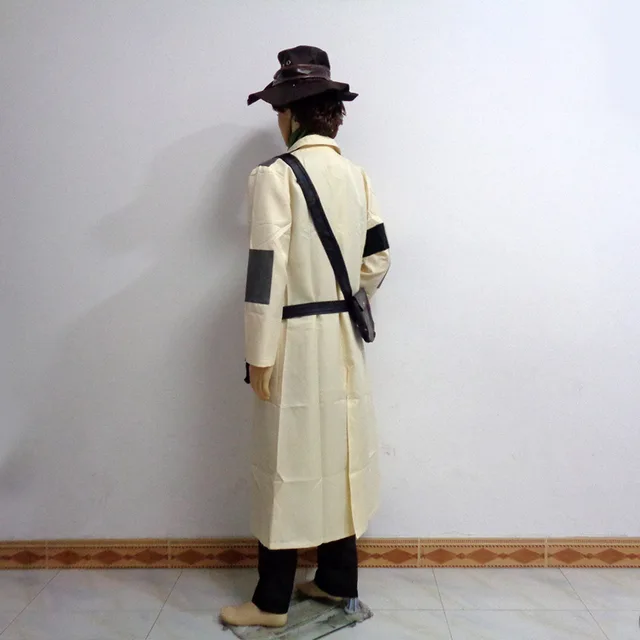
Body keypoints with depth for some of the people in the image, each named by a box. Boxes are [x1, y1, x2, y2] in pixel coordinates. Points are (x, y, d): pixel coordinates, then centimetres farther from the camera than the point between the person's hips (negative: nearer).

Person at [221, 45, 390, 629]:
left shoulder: (276, 175, -13)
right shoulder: (357, 177, 6)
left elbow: (267, 269, -17)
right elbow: (378, 258, 10)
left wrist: (260, 354, -13)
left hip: (296, 341, -6)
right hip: (344, 340, 7)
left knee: (290, 464, 4)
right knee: (337, 455, 15)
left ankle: (273, 601, 20)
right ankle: (339, 579, 31)